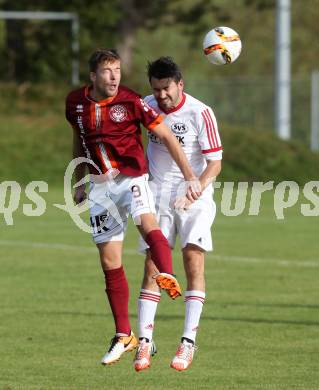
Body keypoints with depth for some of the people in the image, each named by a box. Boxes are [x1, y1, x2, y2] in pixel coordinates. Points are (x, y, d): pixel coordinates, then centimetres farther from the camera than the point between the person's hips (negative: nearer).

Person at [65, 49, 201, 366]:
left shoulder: (131, 102, -11)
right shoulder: (76, 102, 2)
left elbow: (167, 137, -7)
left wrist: (190, 177, -11)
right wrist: (79, 183, 25)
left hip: (131, 178, -4)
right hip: (100, 186, 4)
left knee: (147, 223, -37)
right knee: (109, 262, 5)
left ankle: (168, 277, -60)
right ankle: (123, 336, 14)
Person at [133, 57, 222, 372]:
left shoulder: (200, 114, -12)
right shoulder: (146, 107, 0)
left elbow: (215, 163, -11)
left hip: (195, 197, -3)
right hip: (158, 196, 3)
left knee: (193, 261, -14)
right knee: (152, 266, -4)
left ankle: (188, 342, -11)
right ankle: (145, 341, 0)